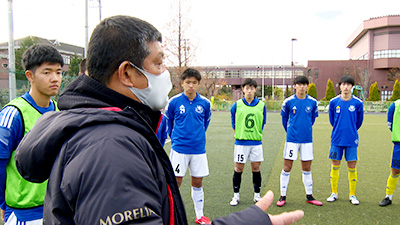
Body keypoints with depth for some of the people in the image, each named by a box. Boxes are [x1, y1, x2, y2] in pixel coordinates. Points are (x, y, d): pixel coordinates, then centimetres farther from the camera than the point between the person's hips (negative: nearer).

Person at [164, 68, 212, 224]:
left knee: (197, 182, 12)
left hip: (199, 149, 2)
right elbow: (168, 121, 9)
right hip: (179, 149, -2)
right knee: (175, 182, 1)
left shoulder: (205, 103, 0)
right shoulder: (174, 102, -6)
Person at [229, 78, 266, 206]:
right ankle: (236, 195, 18)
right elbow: (233, 119, 14)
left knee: (256, 168, 8)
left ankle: (257, 195, 24)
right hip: (241, 142, -1)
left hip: (256, 142, 1)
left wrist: (258, 133, 11)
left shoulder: (261, 105, 2)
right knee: (238, 168, 4)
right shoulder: (237, 105, -2)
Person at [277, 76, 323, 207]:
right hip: (292, 139, -2)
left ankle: (309, 196, 24)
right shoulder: (288, 102, -3)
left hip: (307, 139, 2)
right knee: (287, 168, 1)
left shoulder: (313, 102, 2)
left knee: (307, 168, 11)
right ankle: (283, 196, 11)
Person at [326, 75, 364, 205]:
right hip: (337, 140, 1)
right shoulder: (334, 102, 0)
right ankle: (334, 193, 19)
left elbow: (359, 121, 11)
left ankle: (352, 195, 18)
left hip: (351, 140, -1)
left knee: (352, 167, 4)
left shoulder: (358, 103, -2)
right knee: (335, 166, 6)